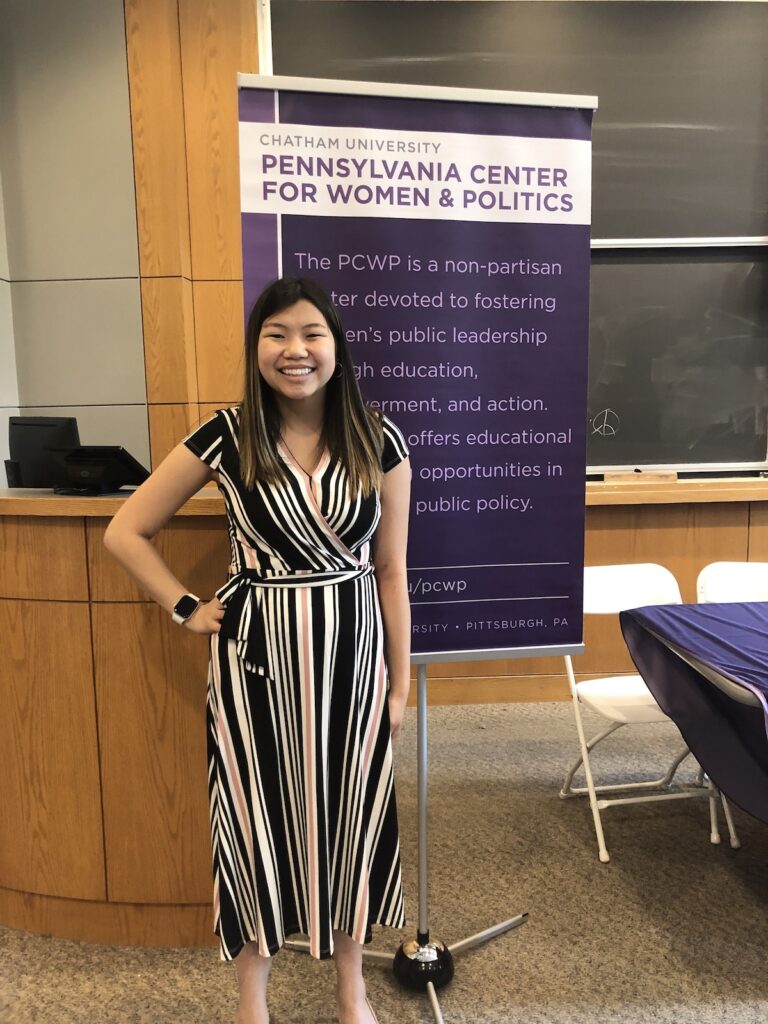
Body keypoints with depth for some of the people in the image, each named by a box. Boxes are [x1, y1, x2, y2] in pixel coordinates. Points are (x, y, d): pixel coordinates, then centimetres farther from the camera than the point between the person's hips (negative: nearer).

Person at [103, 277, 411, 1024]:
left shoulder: (378, 440, -4)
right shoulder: (225, 438, -8)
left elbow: (390, 571, 0)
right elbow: (124, 532, 2)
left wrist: (400, 681, 3)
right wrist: (186, 610, -4)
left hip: (352, 650, 2)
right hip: (256, 653, -1)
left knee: (351, 810, 15)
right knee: (255, 812, 13)